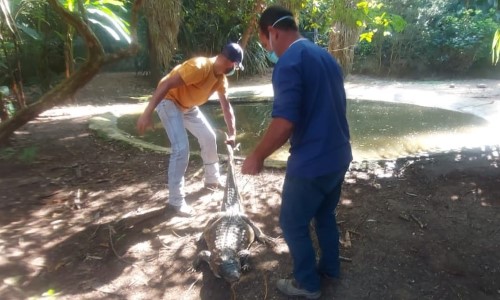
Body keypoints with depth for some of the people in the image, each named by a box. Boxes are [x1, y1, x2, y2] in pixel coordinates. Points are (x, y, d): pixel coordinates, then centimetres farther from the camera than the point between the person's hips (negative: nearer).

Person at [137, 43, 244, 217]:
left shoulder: (221, 77, -4)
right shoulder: (199, 66, -31)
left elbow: (226, 106, 5)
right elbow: (166, 84, -34)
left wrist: (232, 133, -1)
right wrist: (147, 113, -38)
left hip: (188, 106, 9)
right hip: (169, 102, -9)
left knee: (209, 137, 11)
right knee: (181, 148, -18)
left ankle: (212, 180, 31)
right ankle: (176, 201, -7)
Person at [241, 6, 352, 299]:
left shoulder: (289, 62, -18)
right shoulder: (326, 56, 11)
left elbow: (284, 123, -27)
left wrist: (256, 158, -14)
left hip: (312, 163, -9)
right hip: (339, 156, 9)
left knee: (293, 224, 11)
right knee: (325, 215, 26)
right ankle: (330, 267, 45)